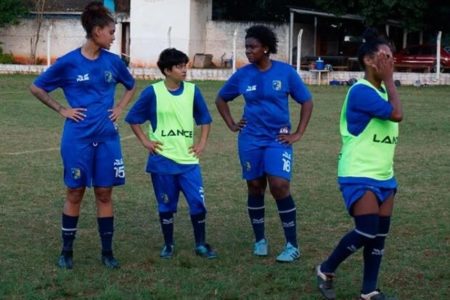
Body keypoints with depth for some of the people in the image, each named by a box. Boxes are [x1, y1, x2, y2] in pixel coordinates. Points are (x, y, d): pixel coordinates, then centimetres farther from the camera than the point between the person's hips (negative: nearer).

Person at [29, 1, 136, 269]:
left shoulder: (113, 61, 3)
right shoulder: (68, 63, -8)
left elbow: (131, 86, 22)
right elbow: (37, 88, 1)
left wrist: (120, 108, 8)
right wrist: (62, 110, -4)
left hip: (107, 138, 3)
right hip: (78, 138, -3)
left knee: (104, 193, 6)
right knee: (75, 193, 4)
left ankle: (107, 251, 14)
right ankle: (67, 251, 16)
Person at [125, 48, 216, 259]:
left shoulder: (192, 91, 1)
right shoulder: (153, 92, -6)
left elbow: (205, 119, 13)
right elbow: (133, 118, 3)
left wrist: (202, 142, 4)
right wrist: (145, 141, -3)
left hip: (188, 160, 2)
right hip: (162, 160, -2)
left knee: (198, 202, -3)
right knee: (166, 205, 8)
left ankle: (201, 244, 11)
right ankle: (168, 245, 22)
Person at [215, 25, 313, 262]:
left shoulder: (285, 72, -7)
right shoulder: (242, 75, 0)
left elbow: (306, 102, 1)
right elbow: (221, 99, 16)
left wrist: (298, 134, -4)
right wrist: (231, 125, 6)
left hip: (278, 139, -3)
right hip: (250, 139, 3)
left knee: (279, 186, -14)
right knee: (255, 187, 7)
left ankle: (292, 245, -5)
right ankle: (260, 240, 22)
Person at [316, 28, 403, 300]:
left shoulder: (382, 90, 12)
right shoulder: (361, 91, -17)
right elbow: (397, 114, -23)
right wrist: (389, 80, -15)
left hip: (383, 175, 9)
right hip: (359, 175, -9)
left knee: (380, 234, 6)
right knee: (367, 231, -15)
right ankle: (326, 271, 8)